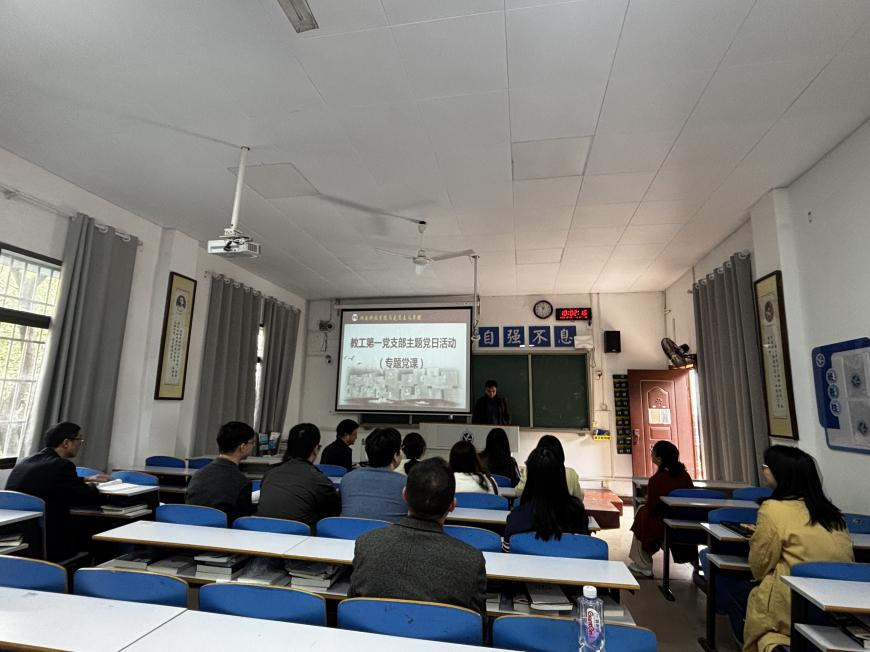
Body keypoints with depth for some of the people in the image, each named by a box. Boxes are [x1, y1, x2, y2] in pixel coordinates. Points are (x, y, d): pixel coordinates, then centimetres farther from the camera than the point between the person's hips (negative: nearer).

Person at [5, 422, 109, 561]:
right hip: (45, 544, -8)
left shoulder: (24, 463, 7)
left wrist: (85, 480, 28)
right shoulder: (61, 465, -19)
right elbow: (89, 497, -11)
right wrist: (90, 487, 10)